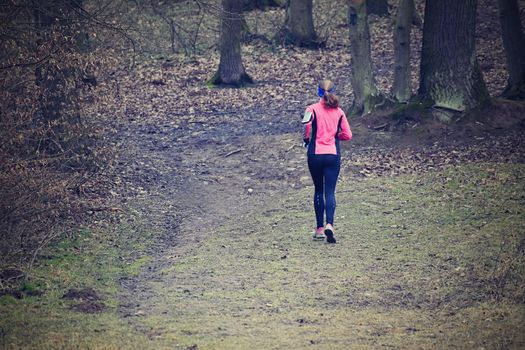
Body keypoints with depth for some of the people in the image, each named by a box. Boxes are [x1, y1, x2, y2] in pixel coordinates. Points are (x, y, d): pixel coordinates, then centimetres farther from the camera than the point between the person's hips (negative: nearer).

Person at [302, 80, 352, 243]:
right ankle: (329, 225, -23)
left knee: (318, 190, 14)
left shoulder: (313, 109, -3)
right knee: (330, 192, -1)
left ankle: (320, 228, 16)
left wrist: (306, 139, -3)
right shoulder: (339, 111, 5)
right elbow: (348, 135, 5)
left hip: (315, 154, -1)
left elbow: (306, 124, -22)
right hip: (333, 155, 1)